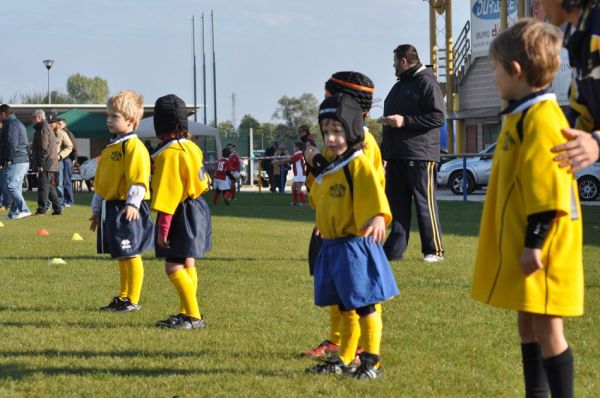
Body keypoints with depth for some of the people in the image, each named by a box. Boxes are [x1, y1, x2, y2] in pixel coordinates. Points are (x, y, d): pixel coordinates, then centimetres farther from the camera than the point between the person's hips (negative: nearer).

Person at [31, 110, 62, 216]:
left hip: (46, 164, -10)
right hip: (52, 164, 10)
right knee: (50, 187, 13)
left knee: (43, 187, -8)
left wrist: (40, 164, -20)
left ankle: (42, 209, -8)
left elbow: (44, 148, -19)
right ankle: (57, 209, 14)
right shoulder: (48, 128, 21)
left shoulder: (43, 129, -12)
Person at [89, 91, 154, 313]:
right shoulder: (109, 148, 18)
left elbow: (139, 178, -20)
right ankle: (123, 297, 23)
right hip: (110, 208, 9)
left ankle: (133, 301, 2)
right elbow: (100, 181, 24)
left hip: (127, 210, -9)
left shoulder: (134, 146, -12)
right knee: (121, 257, 15)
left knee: (131, 256, -3)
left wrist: (132, 203, -28)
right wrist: (97, 209, 25)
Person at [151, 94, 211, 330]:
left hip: (181, 214, -10)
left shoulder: (169, 154, -19)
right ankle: (187, 313, 26)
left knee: (173, 267, -7)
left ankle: (194, 316, -8)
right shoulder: (191, 148, 10)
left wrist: (163, 226, -20)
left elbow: (167, 192, -22)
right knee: (187, 264, 17)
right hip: (196, 209, 10)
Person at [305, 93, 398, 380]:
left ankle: (372, 361, 3)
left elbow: (373, 194, -30)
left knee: (364, 306, -3)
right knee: (345, 308, 17)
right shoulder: (331, 168, 14)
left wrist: (378, 217, -45)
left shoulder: (359, 164, -14)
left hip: (356, 245, -9)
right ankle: (345, 359, 25)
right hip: (332, 246, 9)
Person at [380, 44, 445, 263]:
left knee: (425, 204, -4)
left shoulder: (426, 82, -7)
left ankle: (434, 251, 1)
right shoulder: (399, 86, 22)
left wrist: (404, 121, -19)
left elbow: (438, 117, -16)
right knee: (397, 203, 7)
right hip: (397, 156, 9)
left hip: (420, 156, -9)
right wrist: (384, 155, 24)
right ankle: (394, 250, 9)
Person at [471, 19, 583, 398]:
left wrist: (534, 241, -21)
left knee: (546, 327, -5)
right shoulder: (522, 114, 13)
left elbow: (548, 188, -22)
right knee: (528, 323, 15)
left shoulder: (542, 117, -17)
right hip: (519, 245, 10)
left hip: (542, 251, -10)